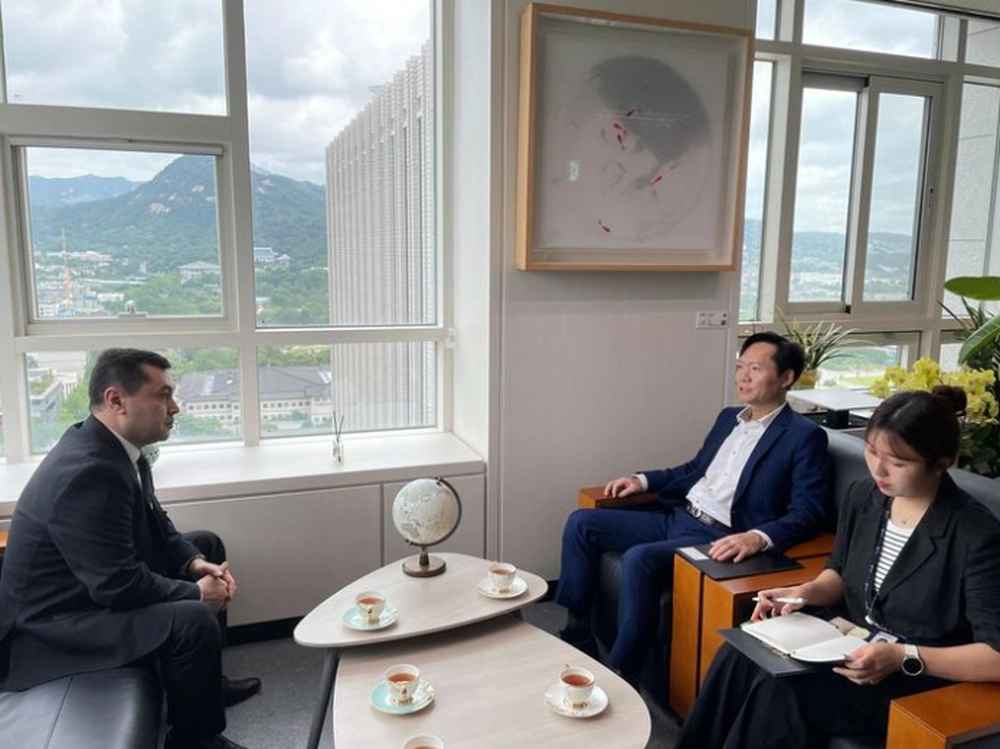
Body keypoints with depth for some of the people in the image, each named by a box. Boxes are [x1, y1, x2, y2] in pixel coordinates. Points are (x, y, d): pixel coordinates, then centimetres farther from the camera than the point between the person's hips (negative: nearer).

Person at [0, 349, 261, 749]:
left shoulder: (116, 446, -1)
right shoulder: (87, 473, -32)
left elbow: (155, 524, 11)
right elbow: (119, 587, -31)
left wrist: (195, 563, -4)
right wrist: (195, 592, -17)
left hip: (97, 584, 11)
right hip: (52, 622, -11)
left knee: (207, 545, 16)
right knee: (194, 621, -30)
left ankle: (204, 681, 26)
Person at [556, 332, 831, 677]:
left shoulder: (805, 435, -6)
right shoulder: (729, 417, 17)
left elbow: (809, 512, -14)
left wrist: (759, 538, -31)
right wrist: (643, 480, 14)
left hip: (720, 539, -8)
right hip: (676, 518, 8)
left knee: (639, 558, -33)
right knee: (581, 523, -3)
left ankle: (620, 672, -16)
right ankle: (578, 633, 4)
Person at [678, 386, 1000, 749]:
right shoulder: (862, 496, -2)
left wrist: (905, 658, -29)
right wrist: (807, 591, -6)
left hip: (920, 681, -6)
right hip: (852, 646, 6)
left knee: (779, 691, -26)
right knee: (736, 658, -18)